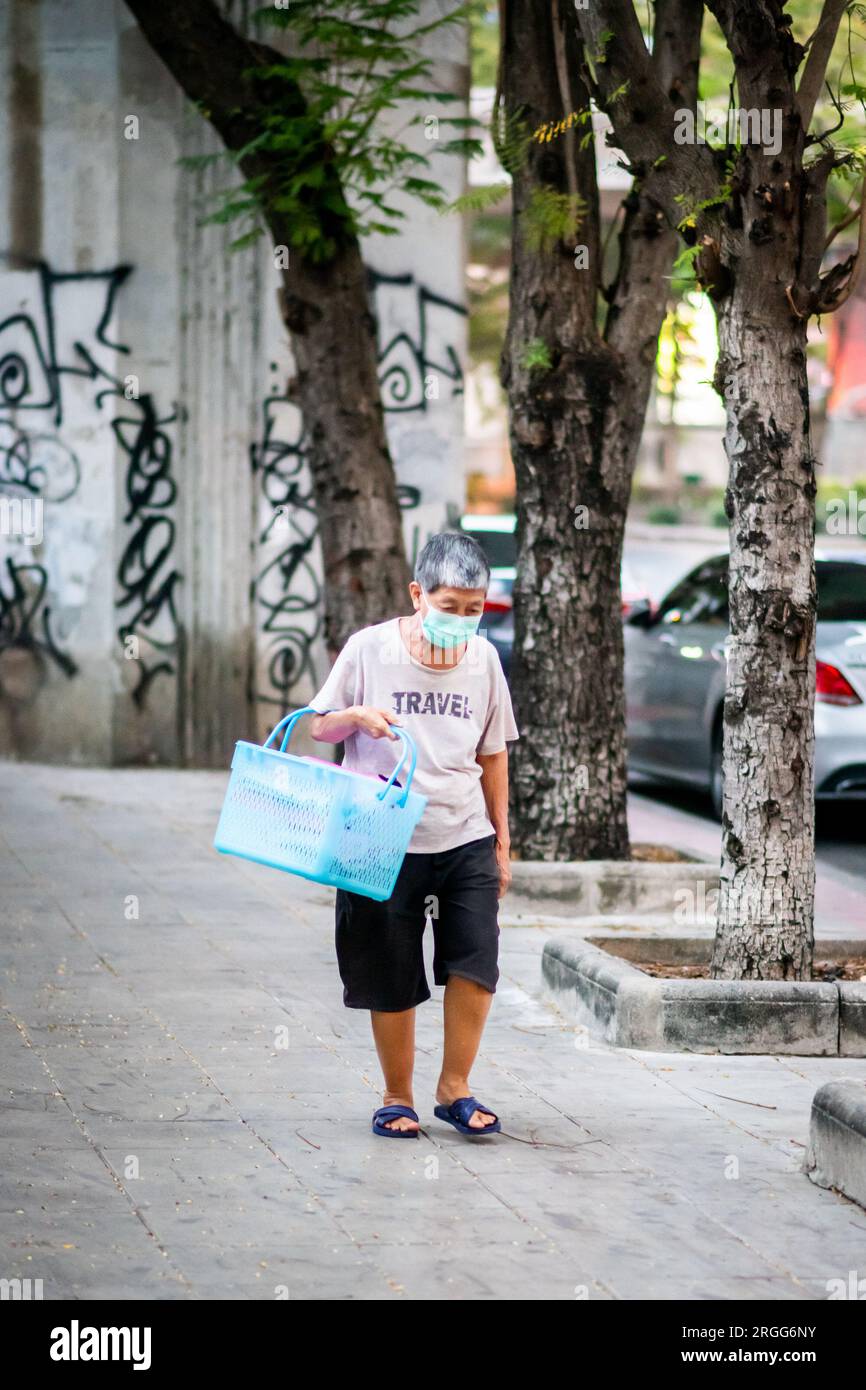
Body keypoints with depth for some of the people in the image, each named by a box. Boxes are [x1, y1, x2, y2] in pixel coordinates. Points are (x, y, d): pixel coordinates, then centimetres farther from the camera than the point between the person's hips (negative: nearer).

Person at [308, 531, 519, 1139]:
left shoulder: (483, 657, 5)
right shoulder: (370, 648, -4)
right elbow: (320, 727, 5)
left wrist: (501, 844, 16)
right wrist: (357, 715, -18)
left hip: (465, 840, 2)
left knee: (477, 962, -11)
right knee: (392, 981, 2)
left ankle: (455, 1088, 5)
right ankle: (397, 1098, 19)